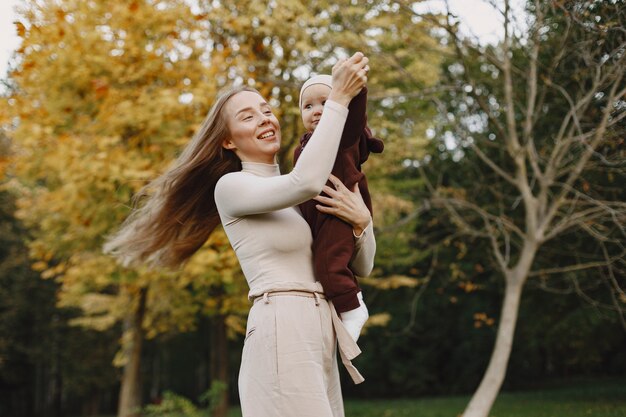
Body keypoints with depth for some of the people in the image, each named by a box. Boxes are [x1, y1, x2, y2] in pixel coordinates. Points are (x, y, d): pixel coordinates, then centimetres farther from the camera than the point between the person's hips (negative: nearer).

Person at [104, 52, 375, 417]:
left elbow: (362, 267, 16)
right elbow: (307, 181, -21)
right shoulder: (231, 186, -2)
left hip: (321, 330, 8)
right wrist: (339, 98, -15)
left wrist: (362, 220, -5)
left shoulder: (301, 200, 19)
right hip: (282, 331, -8)